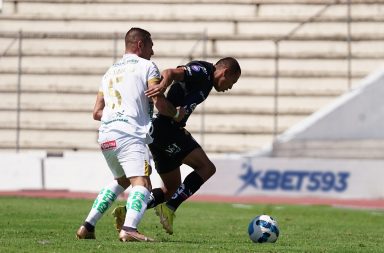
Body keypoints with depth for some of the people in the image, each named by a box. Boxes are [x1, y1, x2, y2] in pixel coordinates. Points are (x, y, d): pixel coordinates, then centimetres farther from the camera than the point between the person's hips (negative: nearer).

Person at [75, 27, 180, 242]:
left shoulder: (110, 72, 27)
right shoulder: (147, 67, 6)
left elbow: (97, 112, 23)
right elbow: (159, 103, -5)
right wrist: (177, 114, 14)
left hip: (106, 136, 8)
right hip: (130, 135, -8)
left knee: (122, 180, 28)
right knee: (141, 184, -17)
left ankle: (88, 227, 22)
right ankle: (129, 229, -42)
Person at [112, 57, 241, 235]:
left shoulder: (205, 80, 23)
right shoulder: (202, 71, -6)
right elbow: (171, 72, -24)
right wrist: (163, 84, -43)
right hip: (167, 129, -10)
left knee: (172, 189, 14)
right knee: (206, 168, -12)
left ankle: (127, 211, 6)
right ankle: (169, 209, -17)